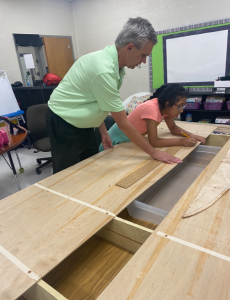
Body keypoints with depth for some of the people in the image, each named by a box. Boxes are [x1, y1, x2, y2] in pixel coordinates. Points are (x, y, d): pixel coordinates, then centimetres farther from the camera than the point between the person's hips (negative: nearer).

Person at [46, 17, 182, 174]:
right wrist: (154, 152, -17)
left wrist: (103, 131, 8)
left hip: (82, 124, 8)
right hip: (63, 124, -8)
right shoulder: (104, 70, -30)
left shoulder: (113, 62, -3)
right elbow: (123, 124, -26)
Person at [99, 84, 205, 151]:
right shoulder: (151, 108, -36)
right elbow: (153, 141, -38)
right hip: (117, 140, -8)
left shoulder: (164, 106, -11)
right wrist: (182, 141, -35)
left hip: (132, 140, 8)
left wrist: (191, 136, -13)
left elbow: (173, 128, 2)